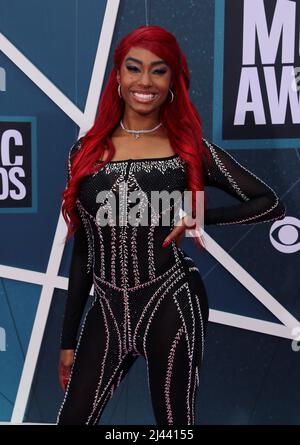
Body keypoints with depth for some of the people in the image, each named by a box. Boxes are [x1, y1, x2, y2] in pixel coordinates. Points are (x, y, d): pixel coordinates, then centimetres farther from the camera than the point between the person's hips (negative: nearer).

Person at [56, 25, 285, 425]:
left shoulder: (191, 150, -2)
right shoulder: (87, 151, 3)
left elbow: (271, 204, 1)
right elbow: (82, 250, 8)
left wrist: (197, 218, -12)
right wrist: (69, 339, 9)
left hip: (171, 306, -2)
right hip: (107, 312, 2)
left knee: (174, 420, 10)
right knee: (72, 418, 7)